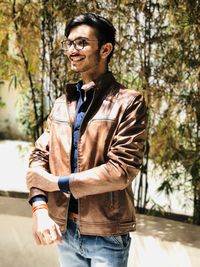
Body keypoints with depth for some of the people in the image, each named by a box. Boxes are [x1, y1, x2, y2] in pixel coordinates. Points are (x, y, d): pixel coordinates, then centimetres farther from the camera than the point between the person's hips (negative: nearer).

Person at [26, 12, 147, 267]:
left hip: (107, 235, -5)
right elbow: (40, 156, 5)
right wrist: (39, 207, -12)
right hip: (64, 229, 5)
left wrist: (57, 183, -13)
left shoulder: (129, 102, -8)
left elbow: (122, 170, -17)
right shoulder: (61, 104, 9)